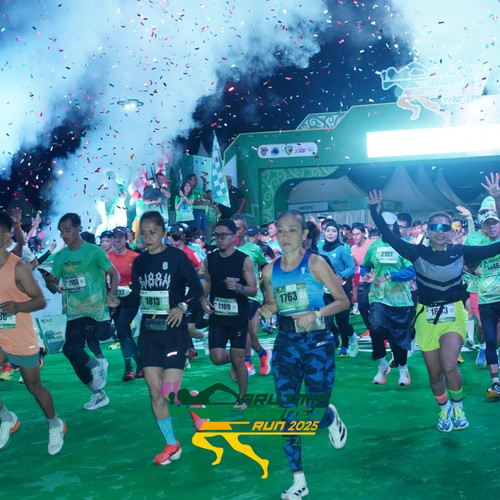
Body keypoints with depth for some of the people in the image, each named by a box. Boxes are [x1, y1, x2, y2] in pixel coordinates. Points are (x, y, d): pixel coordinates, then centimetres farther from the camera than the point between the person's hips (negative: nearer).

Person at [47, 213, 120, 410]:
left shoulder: (95, 251, -8)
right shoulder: (59, 257, 6)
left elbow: (114, 273, -3)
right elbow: (53, 287, 7)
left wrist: (111, 294, -18)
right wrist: (53, 285, -17)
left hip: (93, 311, -6)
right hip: (73, 313, 6)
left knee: (69, 348, -22)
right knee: (76, 361, 7)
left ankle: (96, 365, 7)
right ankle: (99, 395, 24)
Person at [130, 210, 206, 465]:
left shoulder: (177, 257, -8)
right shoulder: (139, 261, 7)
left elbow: (196, 289, -7)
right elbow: (136, 296, 13)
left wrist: (182, 306, -23)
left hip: (174, 330, -5)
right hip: (149, 331, 5)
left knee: (169, 392, -12)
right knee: (155, 392, 6)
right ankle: (171, 445, 20)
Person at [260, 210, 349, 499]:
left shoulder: (315, 263, -7)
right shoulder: (270, 270, 5)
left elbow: (343, 301, -6)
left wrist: (316, 313, -20)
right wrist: (268, 310, -4)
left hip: (317, 342, -4)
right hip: (285, 344, 4)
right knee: (287, 412, 0)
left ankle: (332, 417, 39)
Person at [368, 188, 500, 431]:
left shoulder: (460, 253, -3)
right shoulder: (418, 253, -1)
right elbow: (390, 237, -5)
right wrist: (375, 211, -13)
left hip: (453, 315, -2)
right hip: (426, 317, 2)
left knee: (449, 365, -23)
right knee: (434, 374, 8)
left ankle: (458, 406, 6)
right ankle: (444, 409, 38)